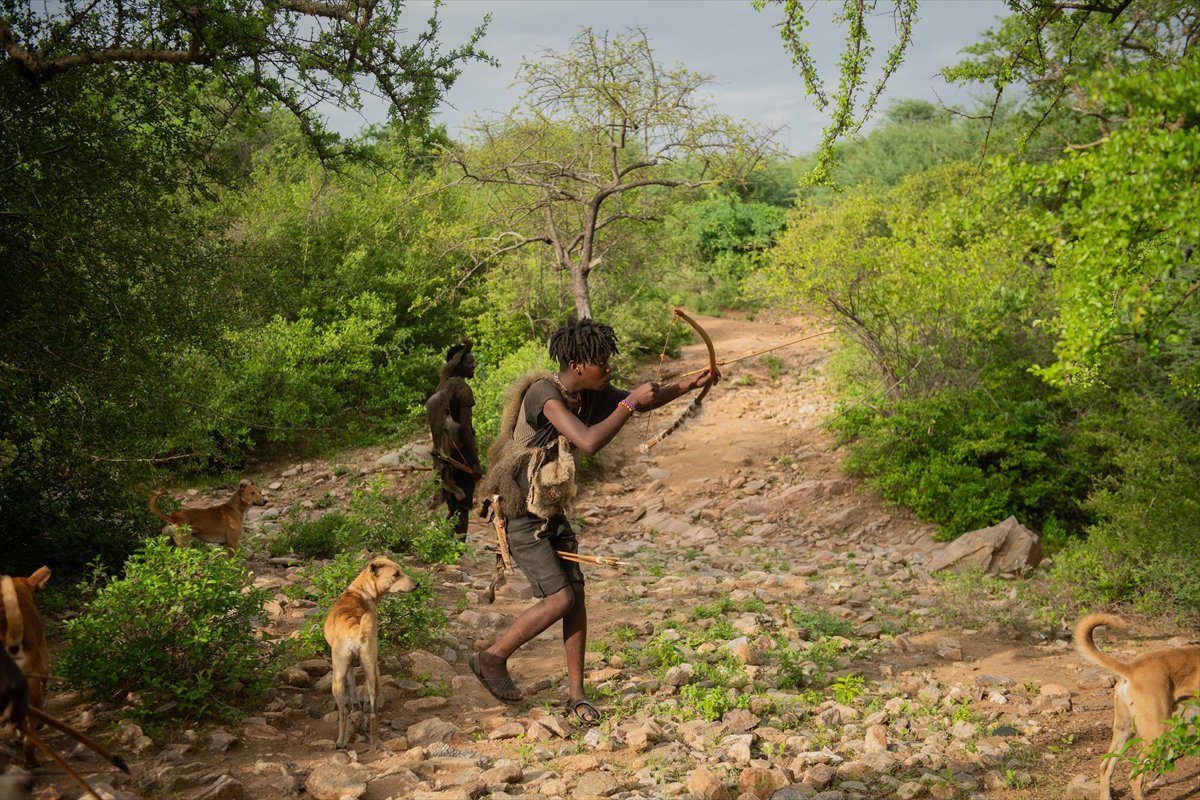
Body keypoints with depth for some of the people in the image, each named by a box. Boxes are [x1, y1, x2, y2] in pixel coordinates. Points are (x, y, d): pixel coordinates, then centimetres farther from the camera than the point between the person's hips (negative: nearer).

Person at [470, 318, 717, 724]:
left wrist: (688, 385, -1)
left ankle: (576, 693, 14)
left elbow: (645, 402, 14)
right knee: (559, 599, -11)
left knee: (576, 595, 2)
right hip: (519, 517, -8)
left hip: (551, 512, 8)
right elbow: (589, 441, -39)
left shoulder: (592, 393, -1)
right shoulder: (544, 394, -27)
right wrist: (630, 403, -28)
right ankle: (491, 659, 9)